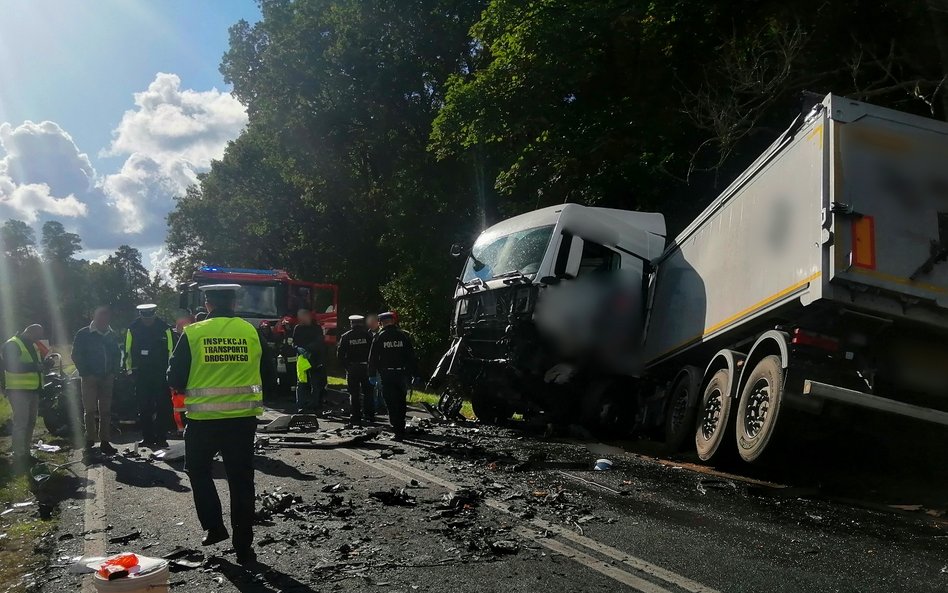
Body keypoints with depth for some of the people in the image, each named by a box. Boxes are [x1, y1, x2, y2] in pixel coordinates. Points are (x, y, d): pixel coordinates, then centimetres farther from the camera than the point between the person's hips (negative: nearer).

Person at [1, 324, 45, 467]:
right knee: (20, 424, -9)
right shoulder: (12, 345, -12)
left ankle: (25, 453, 24)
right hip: (19, 391, -9)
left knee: (30, 423, 14)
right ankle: (18, 457, -5)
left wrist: (44, 363, 9)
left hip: (33, 390, 9)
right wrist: (34, 366, -28)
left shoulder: (31, 346, 17)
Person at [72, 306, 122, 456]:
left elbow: (117, 354, 17)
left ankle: (104, 441, 10)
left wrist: (113, 372, 4)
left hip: (107, 378, 4)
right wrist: (86, 374, -11)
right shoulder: (83, 334, -3)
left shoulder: (111, 335, 10)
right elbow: (76, 356, -4)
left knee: (106, 411, 5)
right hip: (90, 378, -4)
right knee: (90, 410, -2)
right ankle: (90, 442, 4)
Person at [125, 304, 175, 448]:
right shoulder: (133, 329, 2)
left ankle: (161, 438, 4)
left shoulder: (165, 328, -4)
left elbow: (170, 351, -1)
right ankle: (147, 438, 13)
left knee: (163, 407, -2)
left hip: (161, 374, -2)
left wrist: (169, 370, -4)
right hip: (141, 375, 2)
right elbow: (128, 351, 9)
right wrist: (130, 369, 5)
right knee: (144, 408, 6)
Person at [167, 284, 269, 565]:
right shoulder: (251, 332, 0)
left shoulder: (193, 333, -6)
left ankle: (214, 527, 16)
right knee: (241, 481, 9)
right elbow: (264, 374, 9)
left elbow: (175, 379, -1)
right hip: (243, 418, 2)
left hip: (203, 420, -1)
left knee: (199, 472, 22)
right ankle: (243, 547, 12)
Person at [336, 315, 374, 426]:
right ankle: (369, 415, 13)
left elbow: (340, 354, -4)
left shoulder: (345, 337, -2)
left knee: (354, 394, 5)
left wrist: (345, 366, 4)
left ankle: (355, 417, 5)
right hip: (366, 367, 0)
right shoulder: (367, 335, -3)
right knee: (368, 392, 11)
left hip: (352, 368, 0)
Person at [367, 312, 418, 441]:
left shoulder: (379, 337, 0)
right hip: (402, 374, 3)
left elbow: (373, 358, -1)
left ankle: (398, 431, -8)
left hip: (386, 375, -2)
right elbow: (411, 356, 5)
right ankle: (401, 430, 22)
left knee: (391, 403, -1)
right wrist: (415, 374, 9)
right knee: (401, 403, 15)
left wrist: (372, 374, 5)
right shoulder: (403, 336, 5)